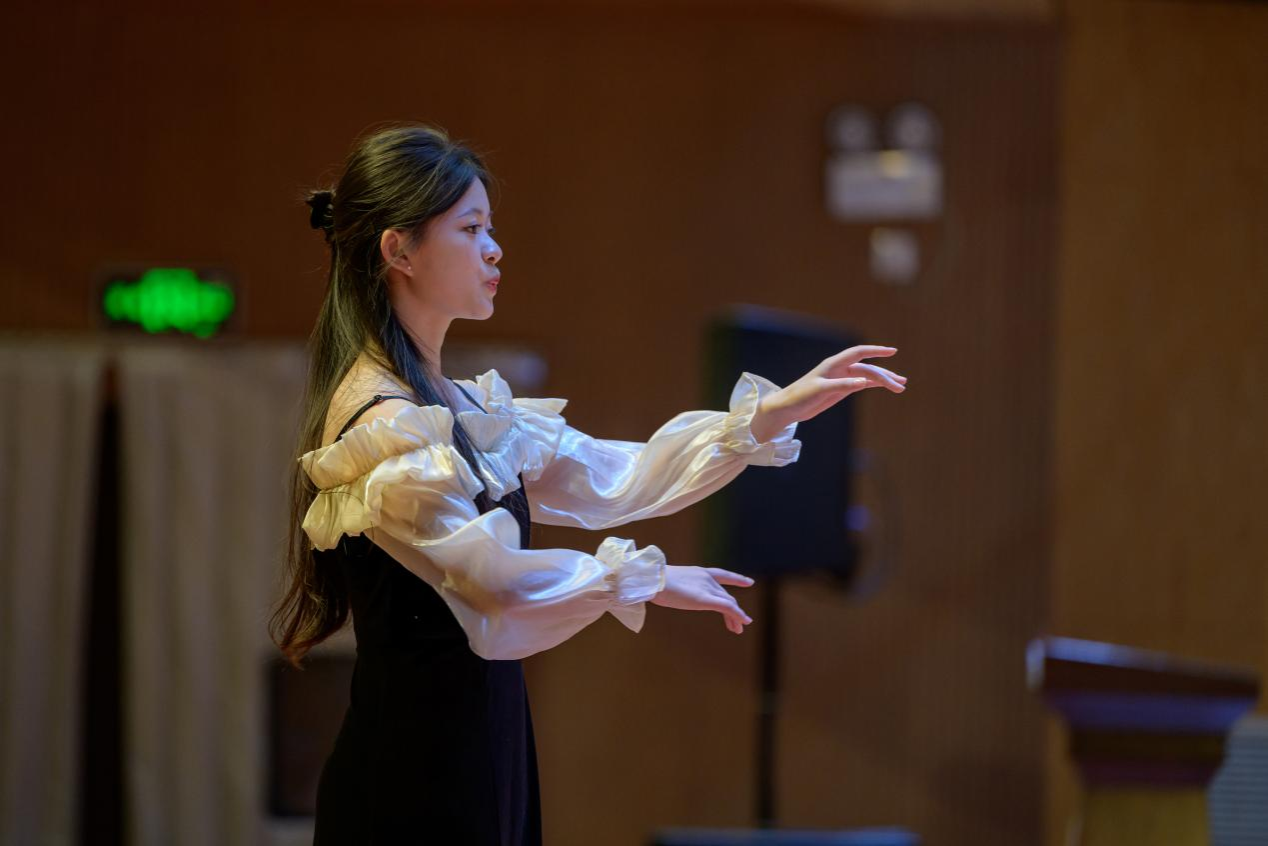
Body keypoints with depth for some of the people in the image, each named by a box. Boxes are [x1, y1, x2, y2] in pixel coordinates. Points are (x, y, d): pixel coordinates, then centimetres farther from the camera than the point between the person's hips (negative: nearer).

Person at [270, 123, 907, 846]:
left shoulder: (460, 407, 11)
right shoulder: (383, 427, -18)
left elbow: (612, 479, 11)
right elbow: (492, 580, -22)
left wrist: (776, 412, 4)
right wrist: (644, 579, -8)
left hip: (483, 752, 9)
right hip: (416, 776, -9)